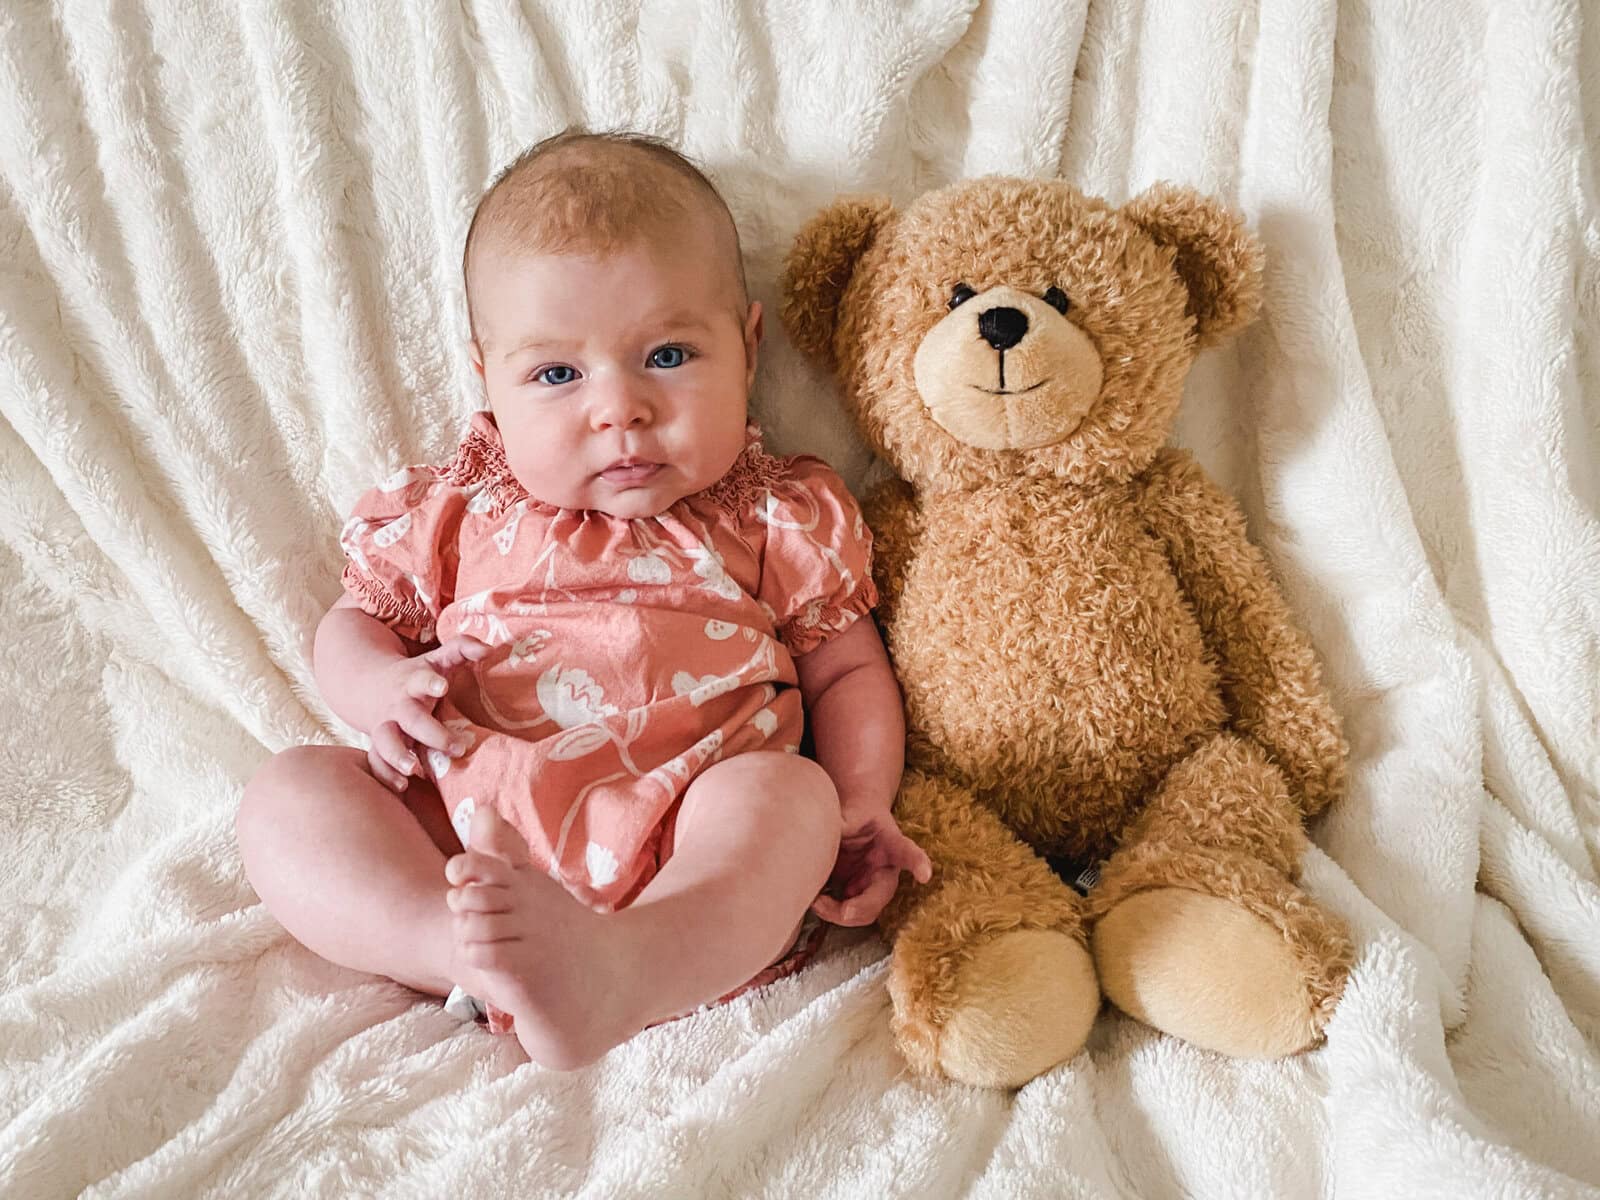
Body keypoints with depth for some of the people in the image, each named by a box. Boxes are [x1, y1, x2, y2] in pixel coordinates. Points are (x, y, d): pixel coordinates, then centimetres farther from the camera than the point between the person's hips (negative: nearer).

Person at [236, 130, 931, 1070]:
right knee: (288, 792, -13)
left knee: (789, 791, -30)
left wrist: (861, 807, -5)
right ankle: (472, 946, -35)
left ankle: (617, 973, -55)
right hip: (462, 831, 3)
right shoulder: (456, 514, 15)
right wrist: (380, 687, -1)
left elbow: (848, 672, 14)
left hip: (695, 850, -2)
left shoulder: (777, 519, 10)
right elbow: (357, 621, 24)